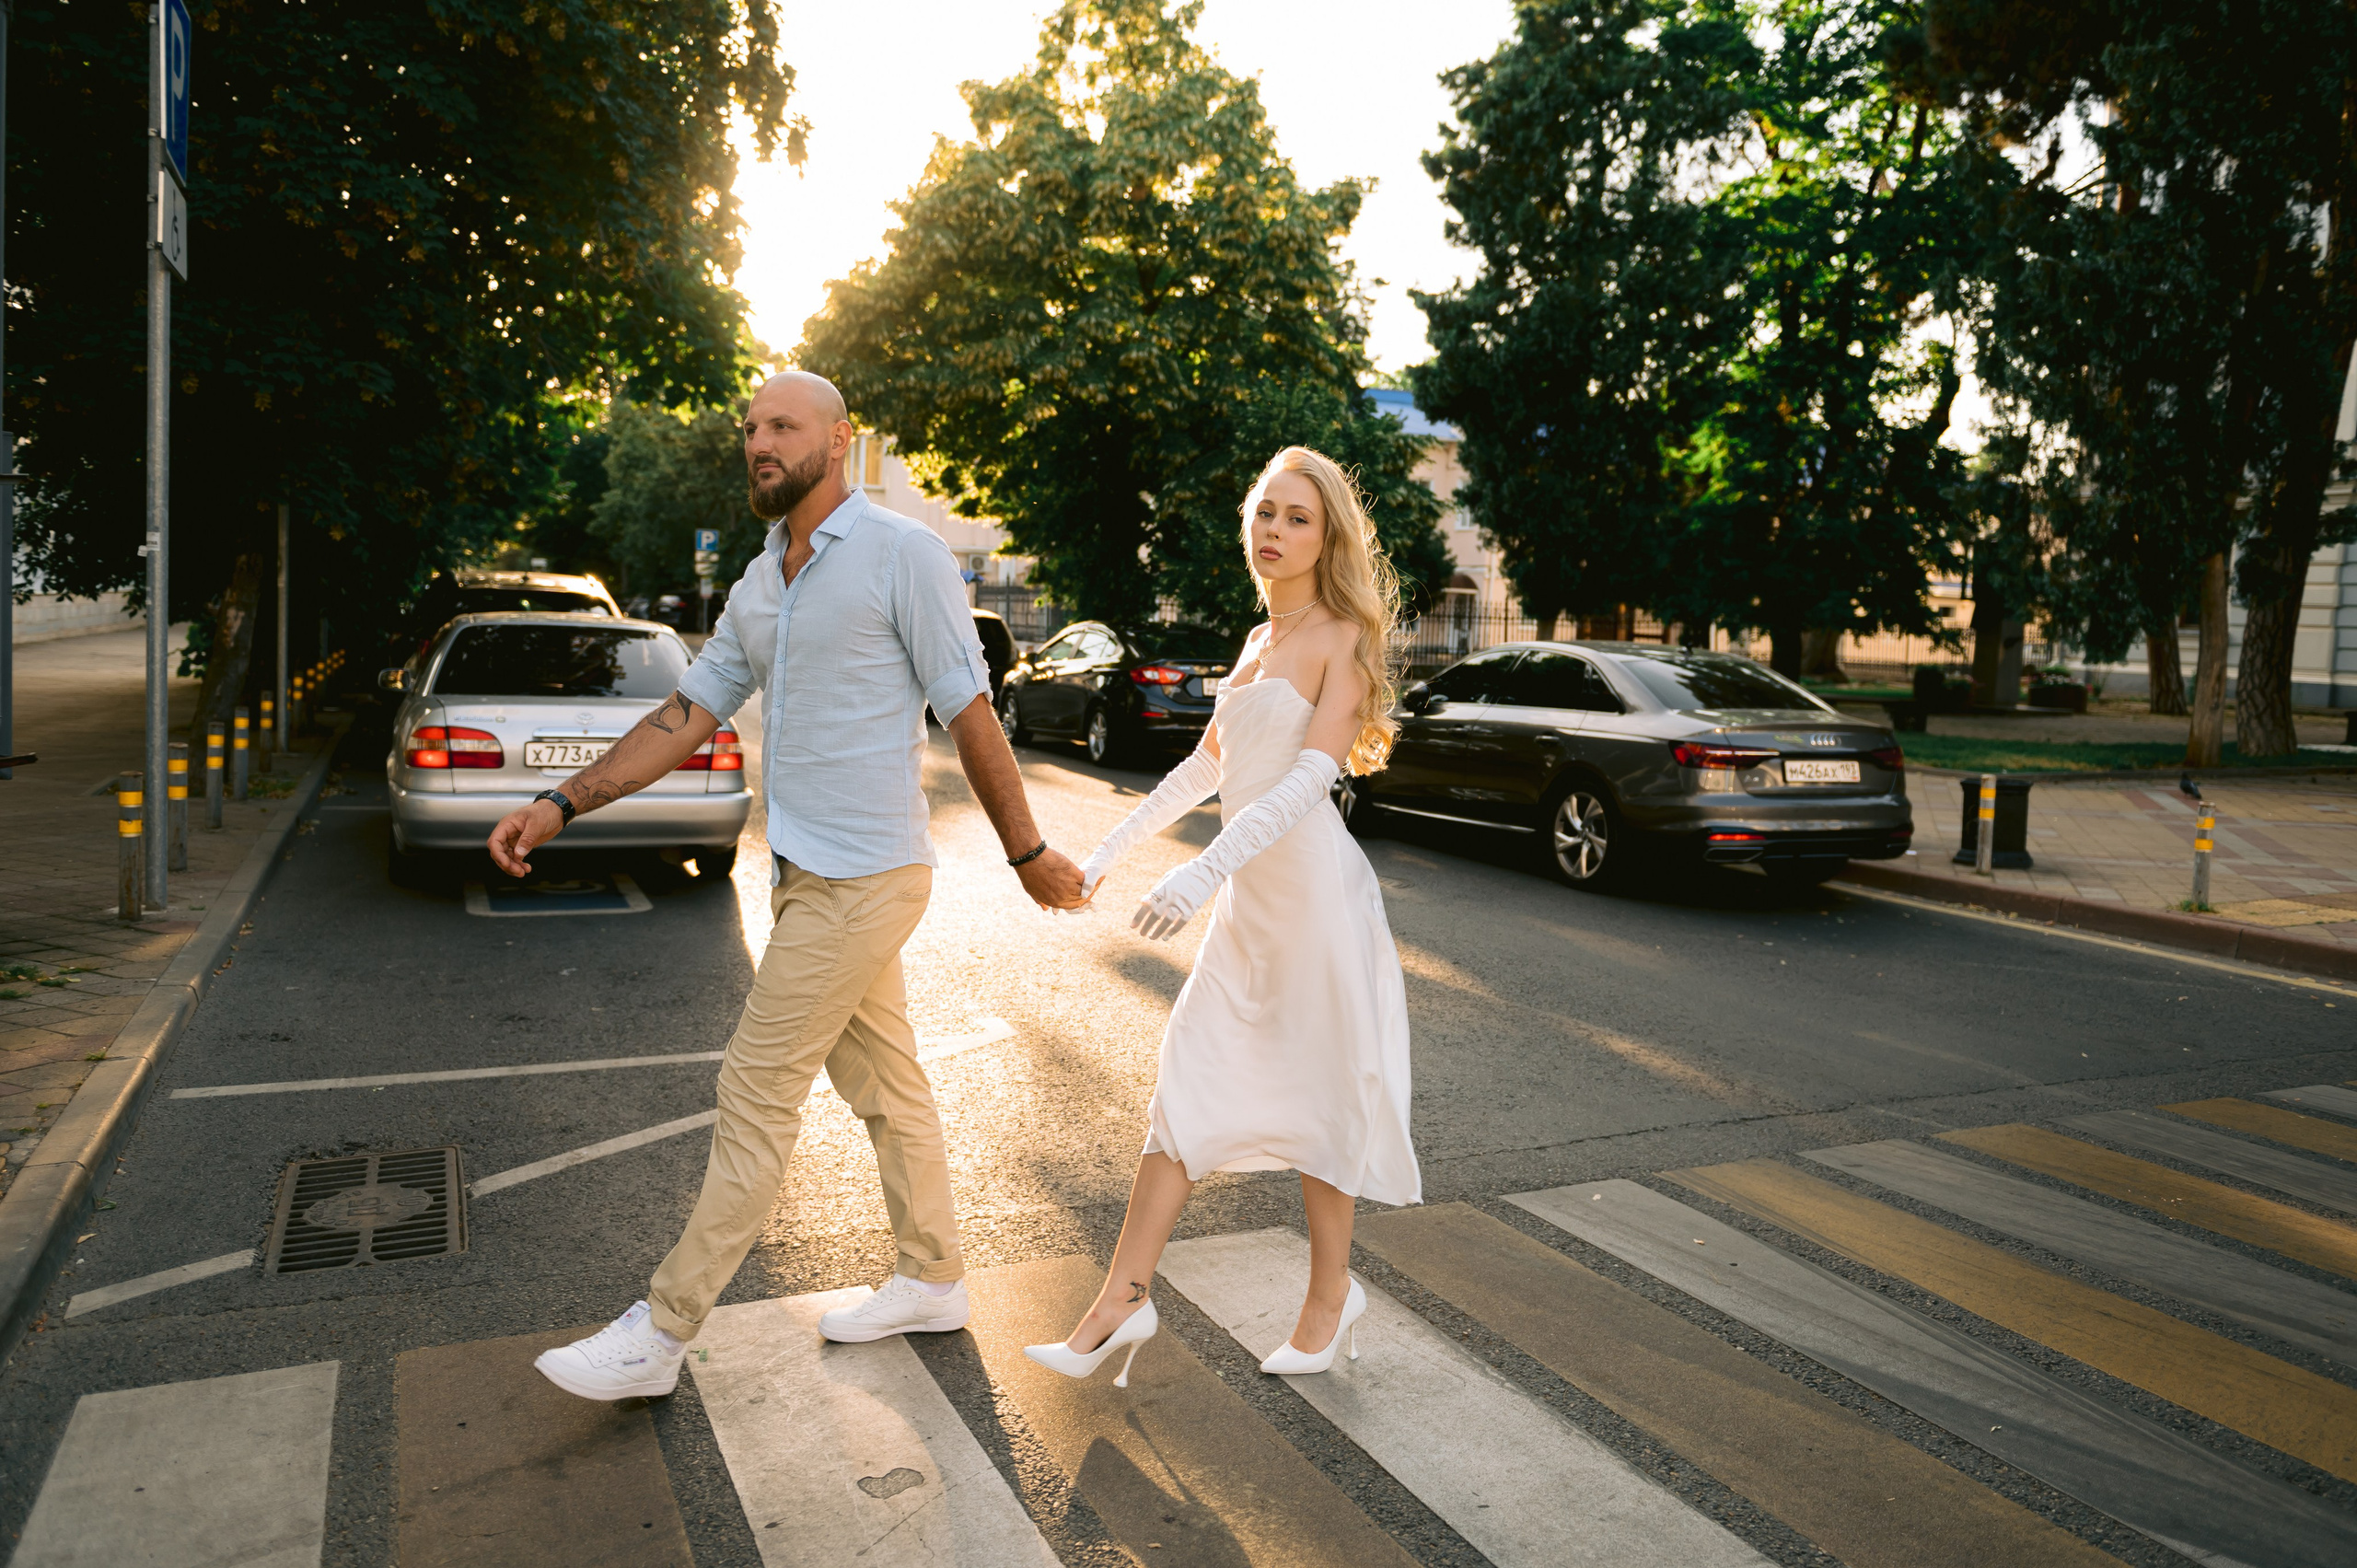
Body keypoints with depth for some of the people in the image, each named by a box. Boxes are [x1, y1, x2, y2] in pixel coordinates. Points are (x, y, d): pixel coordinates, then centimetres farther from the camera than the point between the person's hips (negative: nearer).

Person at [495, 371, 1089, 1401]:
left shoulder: (902, 554, -12)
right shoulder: (759, 583, 13)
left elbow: (971, 716, -11)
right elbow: (689, 712, 11)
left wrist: (1028, 856, -6)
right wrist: (560, 805, 3)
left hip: (861, 880, -8)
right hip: (805, 872, 8)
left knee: (757, 1090, -3)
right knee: (883, 1080, 16)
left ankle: (662, 1331, 8)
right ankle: (932, 1280, 31)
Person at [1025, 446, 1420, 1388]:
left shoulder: (1341, 639, -8)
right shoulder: (1258, 641, 15)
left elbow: (1313, 777, -21)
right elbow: (1205, 766, 23)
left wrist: (1206, 869, -32)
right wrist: (1112, 849, 22)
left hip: (1313, 892, -7)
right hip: (1246, 902, 7)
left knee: (1315, 1097, 4)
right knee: (1186, 1088, 4)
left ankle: (1331, 1294, 23)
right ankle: (1122, 1300, 9)